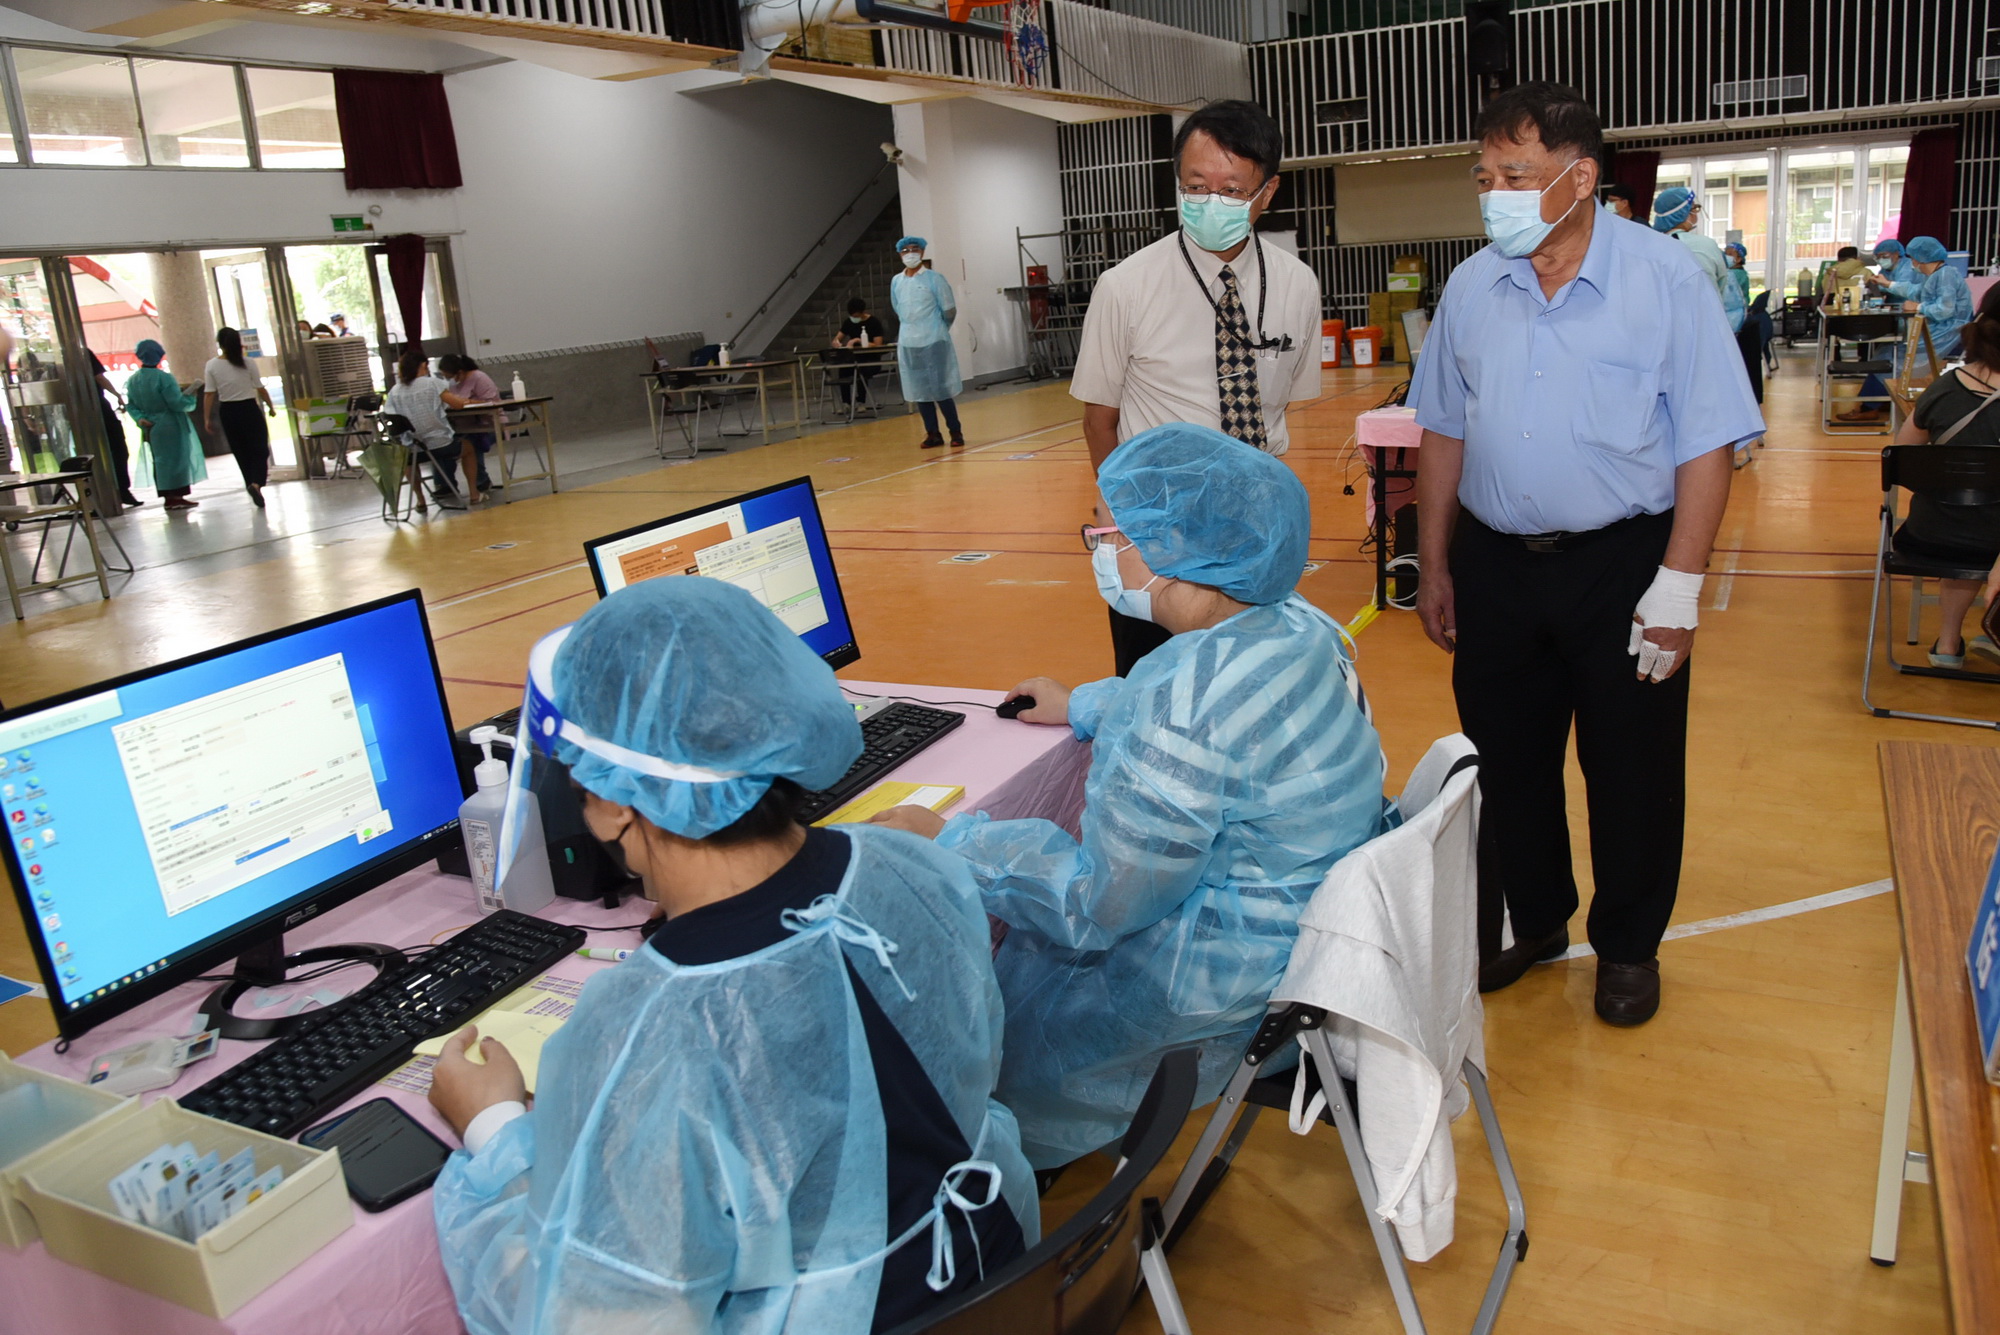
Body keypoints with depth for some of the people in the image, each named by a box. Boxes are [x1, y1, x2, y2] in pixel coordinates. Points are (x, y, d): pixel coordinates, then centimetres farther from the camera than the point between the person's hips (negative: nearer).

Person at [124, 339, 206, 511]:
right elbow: (177, 403, -19)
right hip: (170, 428, -7)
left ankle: (169, 496, 18)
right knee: (176, 459, 1)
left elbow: (131, 405, 5)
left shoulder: (132, 380, 4)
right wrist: (191, 397, -2)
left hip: (150, 430, 7)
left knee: (160, 461, 13)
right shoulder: (163, 378, -18)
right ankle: (176, 496, 3)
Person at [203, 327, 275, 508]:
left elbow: (209, 394, -6)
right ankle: (256, 483, -22)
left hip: (228, 412, 2)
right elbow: (260, 389, -3)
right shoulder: (246, 363, -7)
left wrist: (207, 418, 0)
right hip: (249, 410, -2)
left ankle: (251, 484, 17)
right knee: (259, 450, 1)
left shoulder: (212, 366, -5)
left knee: (242, 453, 12)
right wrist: (270, 407, 12)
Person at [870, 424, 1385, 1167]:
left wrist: (944, 843, -15)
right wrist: (1086, 708, 27)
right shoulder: (1293, 624, -4)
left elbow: (1100, 905, -25)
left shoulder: (1182, 708, -33)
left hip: (1233, 977, -9)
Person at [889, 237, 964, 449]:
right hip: (908, 343, 4)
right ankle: (933, 434, 14)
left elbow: (950, 310, -1)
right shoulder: (896, 282, 7)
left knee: (942, 390, -3)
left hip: (934, 342, -4)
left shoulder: (934, 278, -5)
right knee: (920, 392, 6)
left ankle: (955, 432, 8)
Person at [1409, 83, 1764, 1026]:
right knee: (1508, 761, 14)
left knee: (1631, 772, 10)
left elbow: (1707, 444, -9)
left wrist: (1678, 584, -14)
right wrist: (1434, 568, 8)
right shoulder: (1470, 288, 3)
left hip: (1620, 565, -3)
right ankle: (1533, 921, 37)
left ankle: (1627, 947, 32)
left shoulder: (1666, 279, -8)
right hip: (1495, 565, 4)